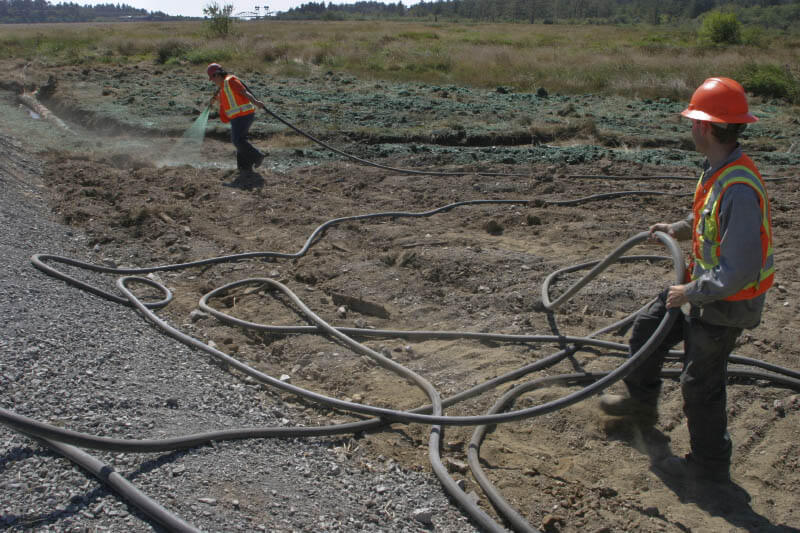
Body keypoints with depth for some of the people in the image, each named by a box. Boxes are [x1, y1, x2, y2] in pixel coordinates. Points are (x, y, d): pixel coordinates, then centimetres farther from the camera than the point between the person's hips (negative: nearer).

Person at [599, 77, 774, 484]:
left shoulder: (739, 189, -33)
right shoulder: (718, 171, -1)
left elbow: (739, 271, -33)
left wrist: (690, 293, -24)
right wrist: (678, 229, 21)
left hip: (726, 304, -10)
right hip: (707, 288, 10)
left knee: (701, 382, 5)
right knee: (647, 327, 22)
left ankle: (710, 464, 27)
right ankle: (642, 403, 45)